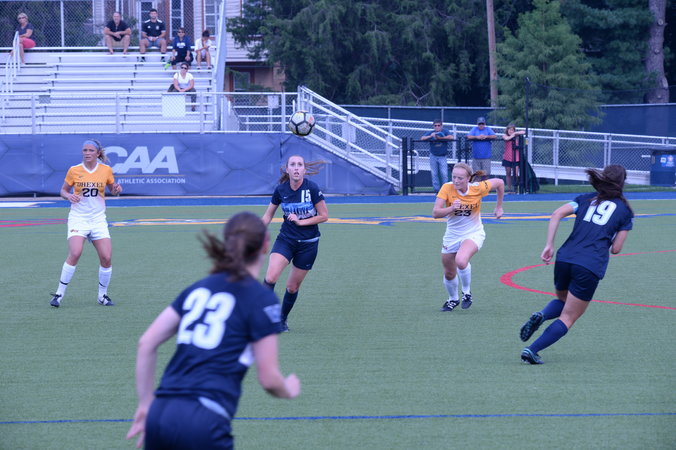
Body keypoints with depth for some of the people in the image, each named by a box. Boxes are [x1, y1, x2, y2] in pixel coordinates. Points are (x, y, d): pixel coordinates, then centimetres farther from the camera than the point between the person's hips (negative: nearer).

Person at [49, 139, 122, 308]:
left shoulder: (106, 170, 2)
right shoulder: (74, 171, -2)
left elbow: (112, 190, 15)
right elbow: (63, 190, 8)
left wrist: (117, 189, -8)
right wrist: (69, 196, -14)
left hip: (98, 219, 2)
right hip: (78, 218, -2)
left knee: (106, 258, -7)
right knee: (75, 253, -22)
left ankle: (102, 295, 13)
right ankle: (59, 293, -11)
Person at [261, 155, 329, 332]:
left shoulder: (312, 188, -12)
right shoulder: (281, 190, -5)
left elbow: (324, 216, -6)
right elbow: (267, 216, 9)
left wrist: (301, 221, -15)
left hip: (308, 244, -1)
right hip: (285, 239, 1)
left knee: (292, 287, 5)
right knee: (270, 277, -22)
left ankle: (282, 320, 27)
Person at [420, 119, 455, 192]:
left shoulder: (445, 131, -4)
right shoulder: (431, 133, -2)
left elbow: (451, 137, -20)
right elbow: (422, 138, -13)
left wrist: (441, 137, -20)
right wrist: (430, 136, -28)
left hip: (442, 157, -2)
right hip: (433, 156, 2)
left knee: (444, 174, -8)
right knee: (434, 174, 4)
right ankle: (436, 189, 11)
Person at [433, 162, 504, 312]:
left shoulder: (478, 188, -18)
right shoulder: (447, 188, -18)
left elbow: (499, 183, 1)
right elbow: (435, 213, -23)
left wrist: (499, 207, 8)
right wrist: (452, 208, -40)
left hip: (473, 233, -3)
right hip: (452, 236, 3)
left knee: (461, 261, -32)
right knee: (449, 274, 13)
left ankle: (467, 292, -4)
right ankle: (453, 299, 45)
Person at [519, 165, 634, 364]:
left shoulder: (586, 199, 18)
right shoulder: (624, 211, 11)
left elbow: (557, 214, 2)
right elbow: (616, 249, 7)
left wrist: (549, 245, 1)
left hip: (565, 258, 4)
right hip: (591, 267, -4)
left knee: (562, 300, 30)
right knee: (568, 317, 5)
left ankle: (540, 315, -4)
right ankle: (532, 350, -11)